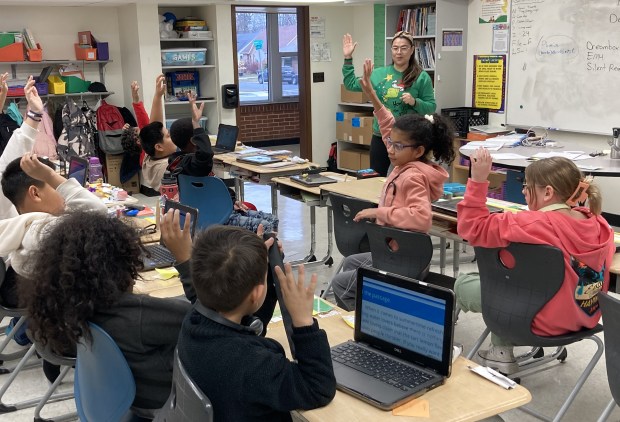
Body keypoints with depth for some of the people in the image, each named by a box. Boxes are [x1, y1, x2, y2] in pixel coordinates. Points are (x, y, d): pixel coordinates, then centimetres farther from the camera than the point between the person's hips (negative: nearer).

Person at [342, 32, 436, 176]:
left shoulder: (422, 77, -4)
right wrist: (348, 58, 4)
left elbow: (431, 107, -3)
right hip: (380, 136, 3)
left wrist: (414, 102, -21)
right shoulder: (379, 74, 5)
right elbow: (351, 85, 9)